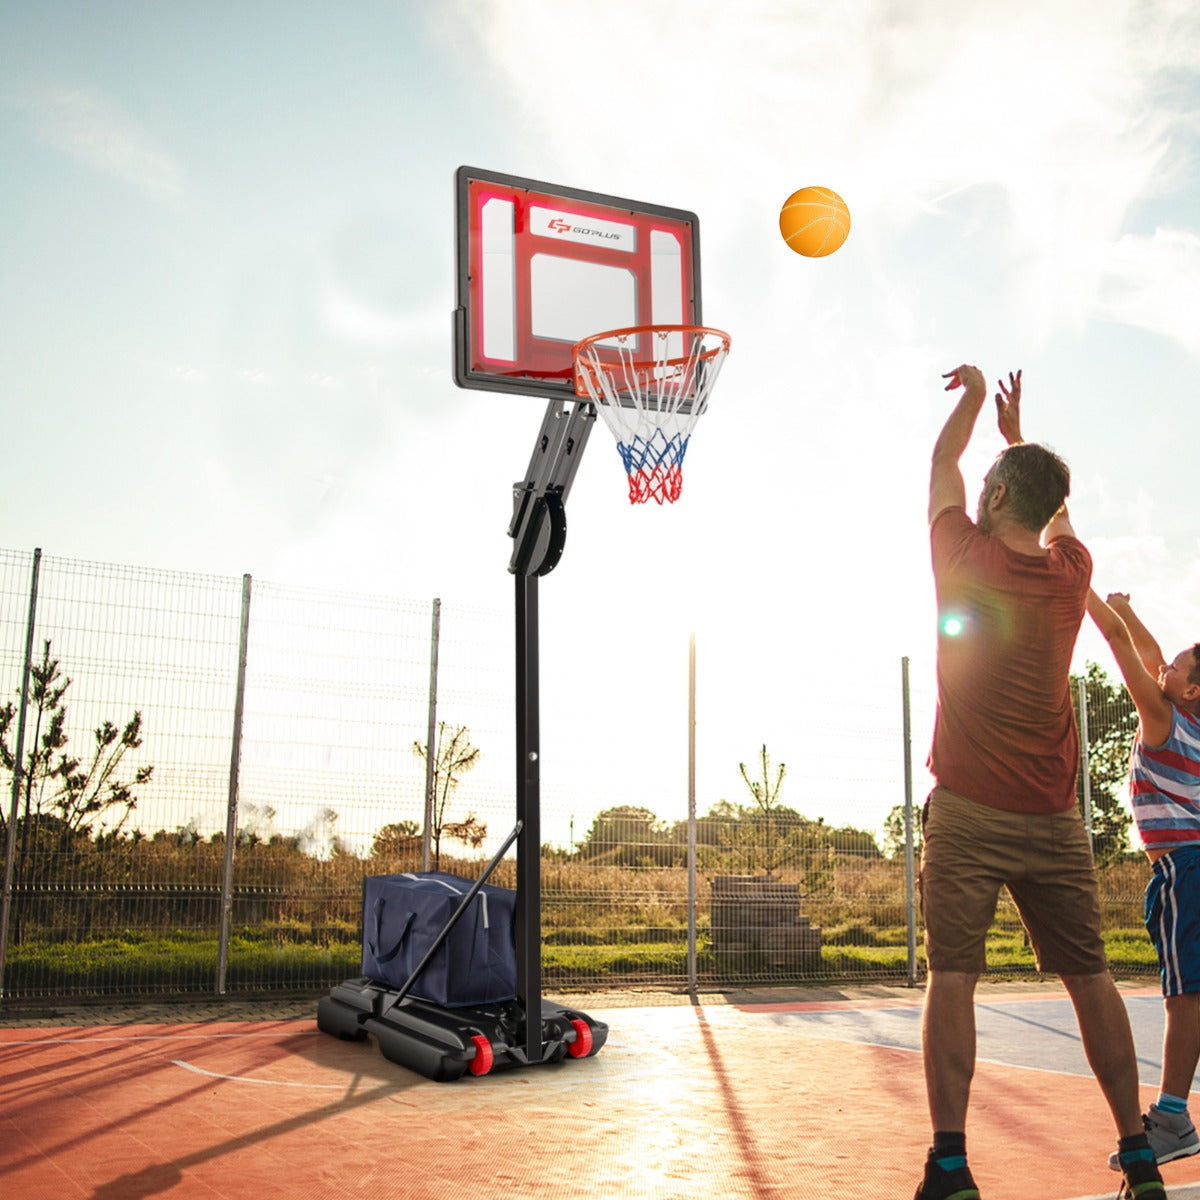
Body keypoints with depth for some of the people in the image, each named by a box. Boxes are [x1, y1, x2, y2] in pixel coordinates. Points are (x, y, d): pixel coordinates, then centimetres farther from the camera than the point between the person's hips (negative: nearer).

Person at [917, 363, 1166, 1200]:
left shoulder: (967, 558, -4)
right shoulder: (1071, 571, 4)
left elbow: (943, 465, 15)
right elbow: (1052, 509, 28)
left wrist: (973, 396, 32)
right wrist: (1015, 429, 40)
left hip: (968, 812, -4)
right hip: (1054, 817, 4)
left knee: (952, 978, -5)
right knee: (1090, 979, 8)